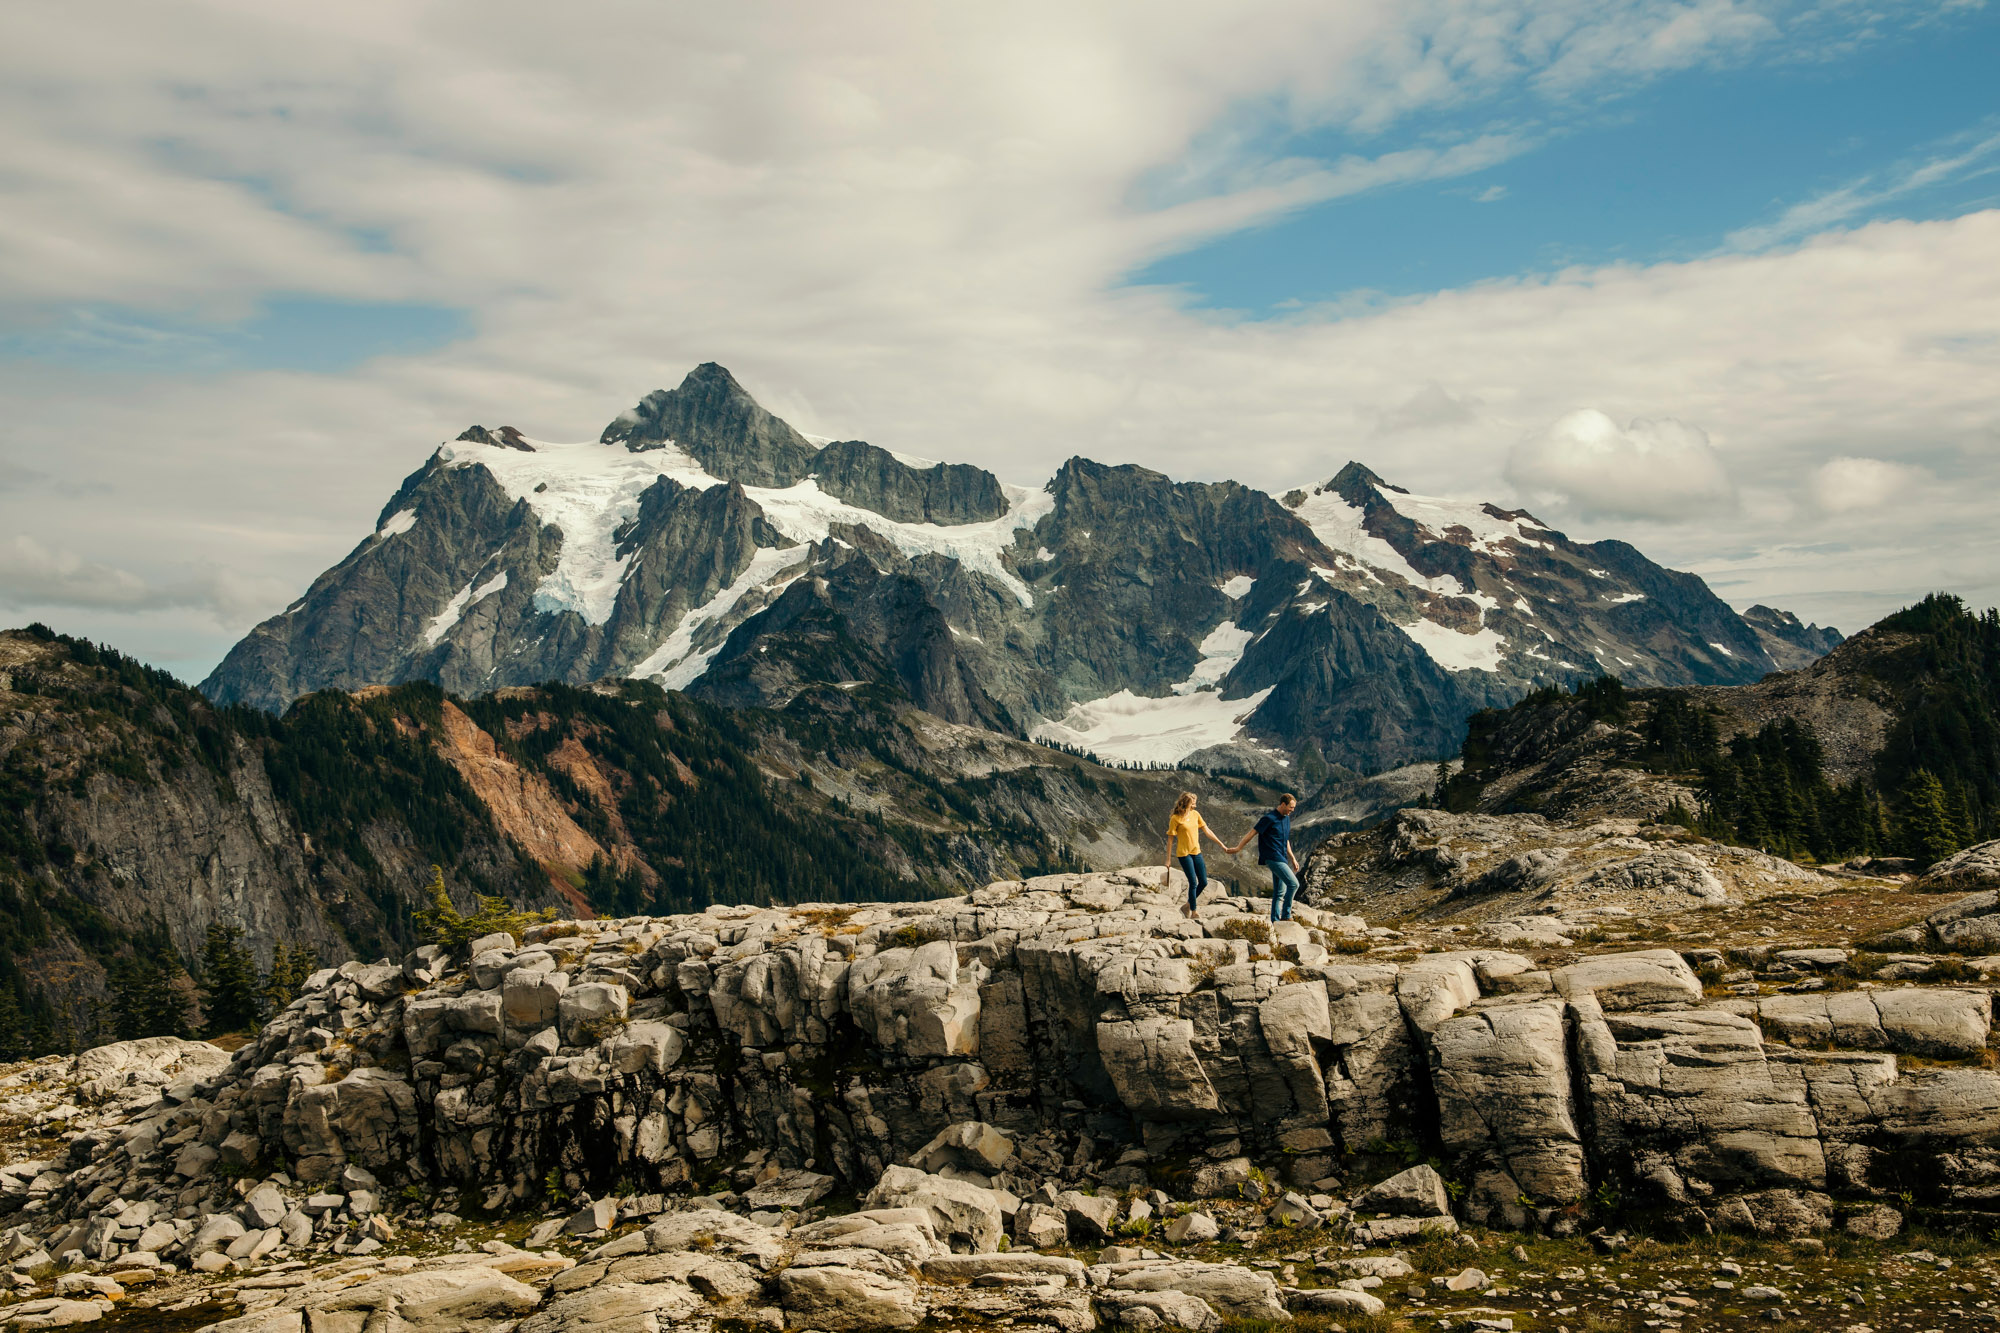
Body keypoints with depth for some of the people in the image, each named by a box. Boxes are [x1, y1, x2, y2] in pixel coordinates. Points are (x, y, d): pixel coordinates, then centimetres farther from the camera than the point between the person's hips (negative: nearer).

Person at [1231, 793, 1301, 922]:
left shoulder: (1286, 819, 15)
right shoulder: (1269, 818, -12)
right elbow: (1252, 833, -9)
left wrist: (1292, 858, 23)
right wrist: (1238, 848, -6)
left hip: (1281, 860, 9)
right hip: (1273, 858, -9)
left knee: (1279, 893, 8)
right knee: (1293, 884, -17)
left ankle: (1275, 921, 12)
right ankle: (1286, 915, -12)